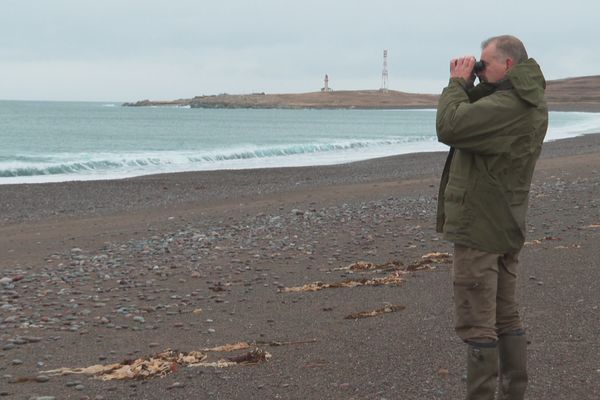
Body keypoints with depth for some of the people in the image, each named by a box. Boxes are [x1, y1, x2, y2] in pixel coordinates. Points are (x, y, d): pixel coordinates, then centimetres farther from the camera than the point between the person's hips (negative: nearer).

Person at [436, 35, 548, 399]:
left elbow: (449, 127, -26)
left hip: (479, 228, -11)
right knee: (506, 317, 16)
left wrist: (457, 83, -13)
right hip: (507, 227, 11)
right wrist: (467, 85, 2)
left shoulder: (505, 105, -22)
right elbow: (473, 121, 18)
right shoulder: (529, 102, 11)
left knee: (477, 324, -6)